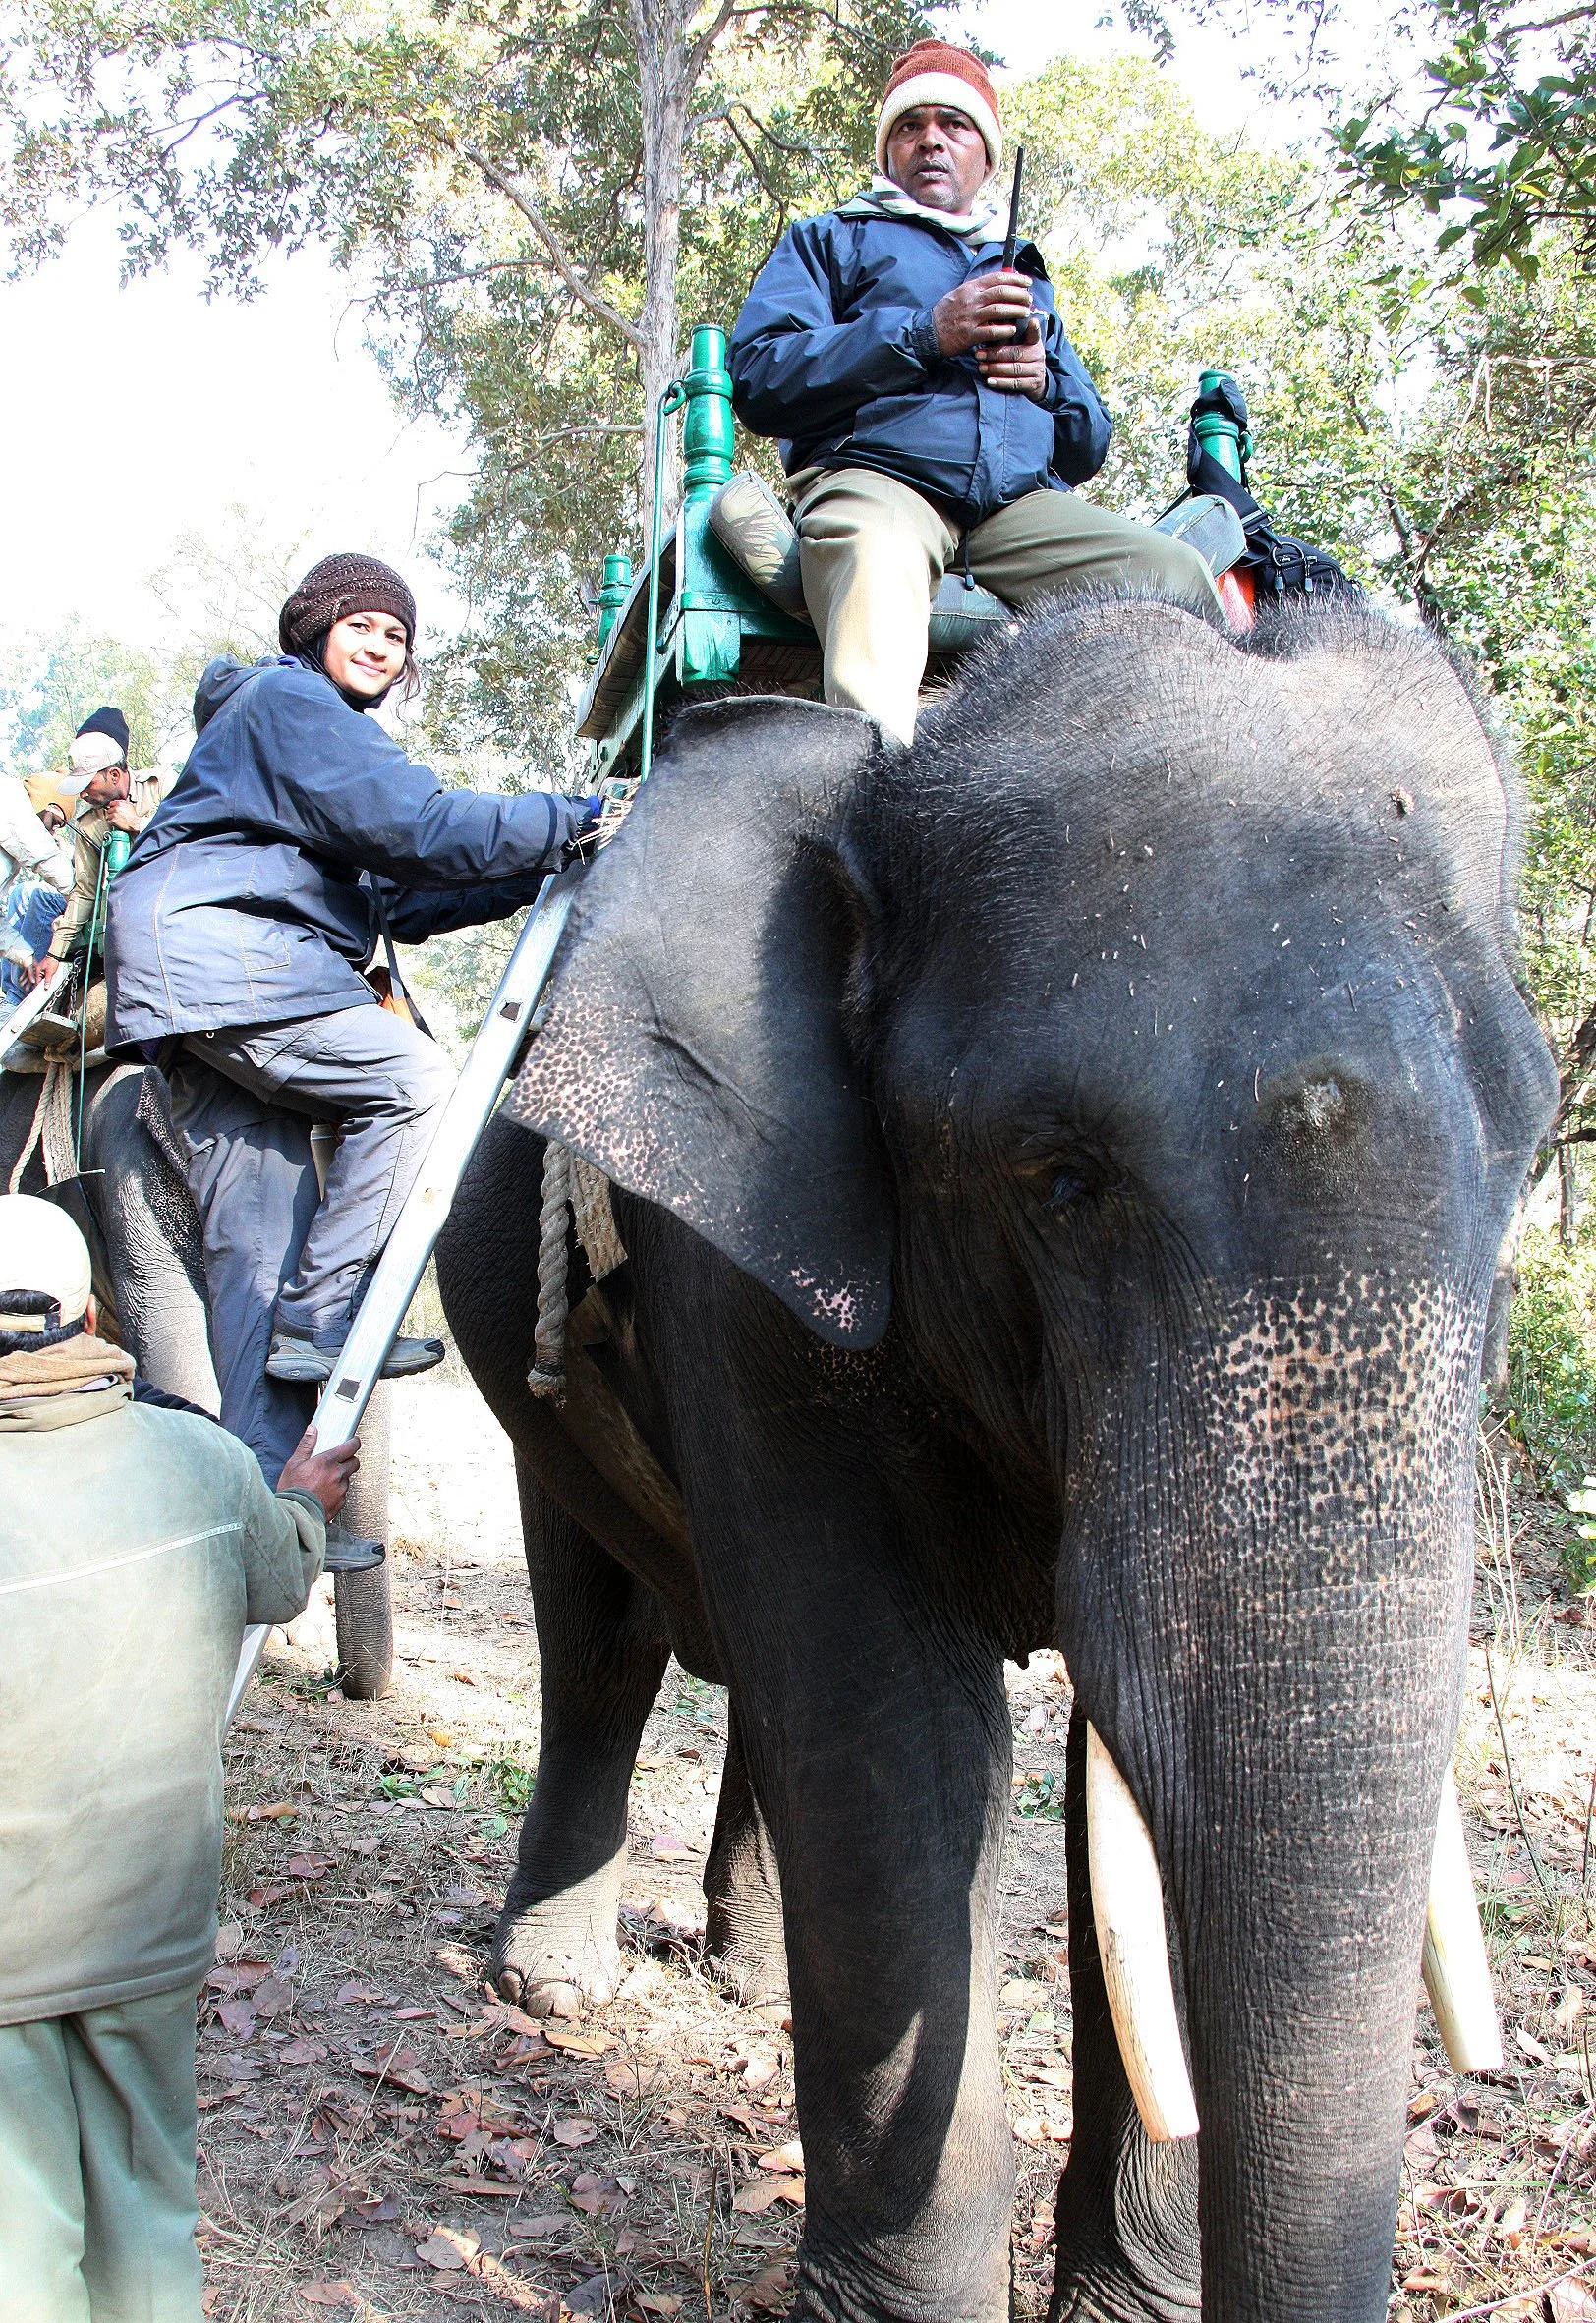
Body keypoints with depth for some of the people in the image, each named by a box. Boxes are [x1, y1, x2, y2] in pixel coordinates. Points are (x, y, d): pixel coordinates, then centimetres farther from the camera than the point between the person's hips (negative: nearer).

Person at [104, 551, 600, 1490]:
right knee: (417, 1082, -17)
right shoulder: (287, 699, -2)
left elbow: (400, 900, 22)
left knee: (259, 1237, 3)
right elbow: (418, 825, -16)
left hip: (210, 991, 10)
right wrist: (570, 820, -11)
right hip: (213, 956, -10)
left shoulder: (339, 736, 31)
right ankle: (319, 1315, -14)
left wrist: (540, 876, 12)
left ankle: (267, 1492, 1)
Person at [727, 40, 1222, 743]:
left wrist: (1048, 379, 8)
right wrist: (925, 333, -5)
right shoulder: (833, 239, 23)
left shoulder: (1024, 272, 37)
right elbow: (757, 379, 3)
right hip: (876, 476, -4)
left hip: (1023, 502, 5)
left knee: (1176, 577, -24)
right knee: (874, 554, -42)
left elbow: (1088, 448, 32)